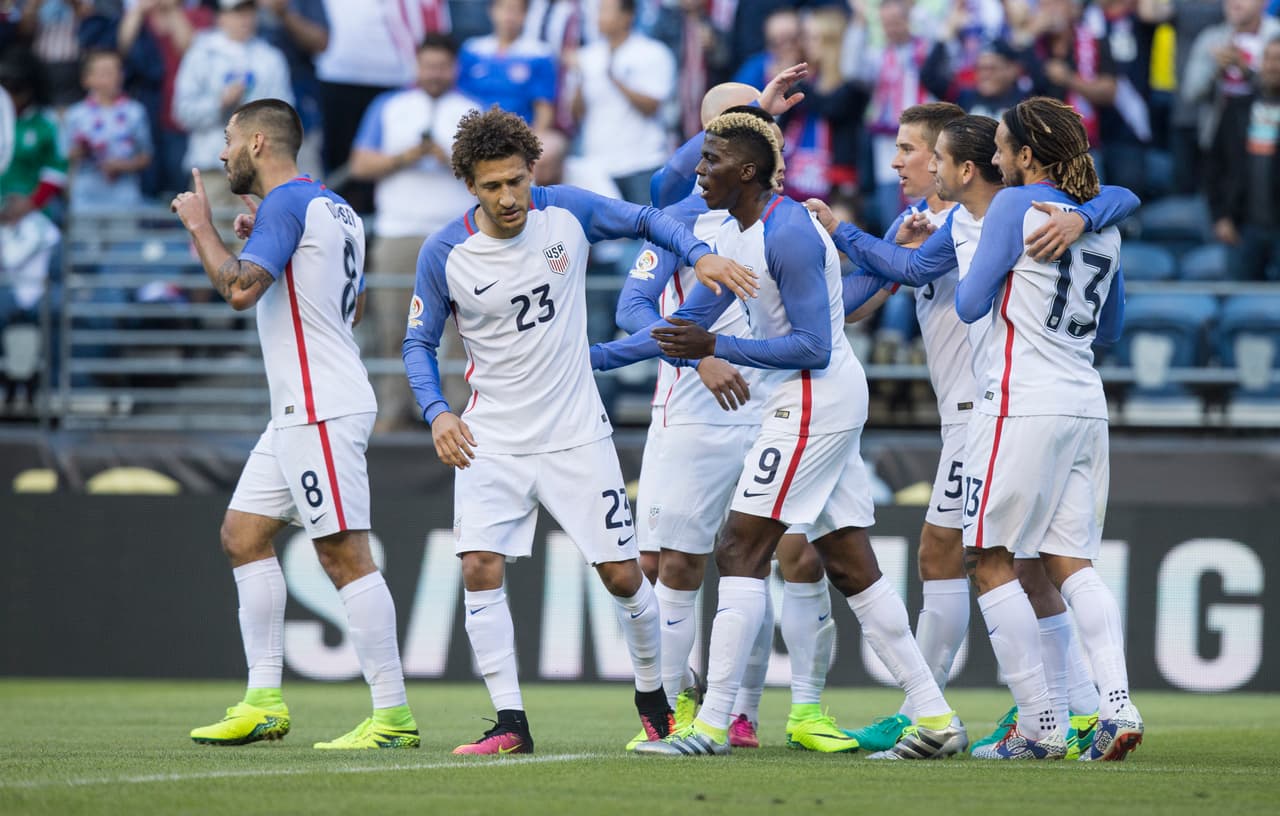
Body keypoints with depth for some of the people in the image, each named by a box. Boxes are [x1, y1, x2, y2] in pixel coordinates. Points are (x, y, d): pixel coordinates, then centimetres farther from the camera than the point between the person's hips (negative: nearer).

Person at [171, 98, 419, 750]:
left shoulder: (286, 204, -12)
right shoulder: (332, 207, 17)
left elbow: (239, 290, -24)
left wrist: (200, 224, -9)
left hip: (320, 411, -11)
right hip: (300, 409, 11)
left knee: (343, 554, -10)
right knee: (243, 535, 12)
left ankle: (393, 715, -11)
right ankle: (263, 702, 12)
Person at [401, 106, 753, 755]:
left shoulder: (568, 212, -8)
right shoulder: (444, 254, -11)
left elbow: (645, 221, 8)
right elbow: (419, 342, 0)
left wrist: (700, 254, -10)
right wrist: (437, 412, -16)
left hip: (576, 434, 1)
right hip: (492, 440, -1)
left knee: (623, 575, 2)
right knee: (480, 567, -17)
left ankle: (653, 700, 26)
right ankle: (510, 722, -10)